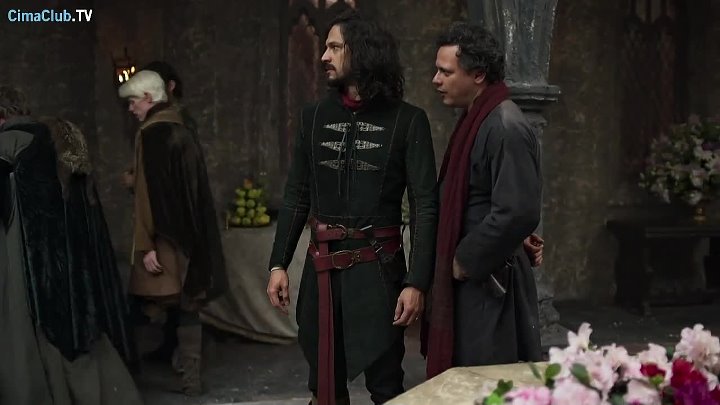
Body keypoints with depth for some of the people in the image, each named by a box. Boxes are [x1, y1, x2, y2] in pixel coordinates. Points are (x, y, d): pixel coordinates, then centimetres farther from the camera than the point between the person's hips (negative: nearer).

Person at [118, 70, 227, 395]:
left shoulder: (150, 134, -12)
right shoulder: (183, 131, 12)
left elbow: (150, 194, -17)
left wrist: (146, 245, -17)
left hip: (166, 239, -8)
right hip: (192, 236, 8)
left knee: (155, 309, 1)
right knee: (188, 307, 10)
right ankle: (191, 378, 15)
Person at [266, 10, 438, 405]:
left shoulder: (407, 120, -5)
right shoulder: (315, 116, 7)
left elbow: (425, 206, -7)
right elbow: (296, 196, 10)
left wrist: (417, 282, -13)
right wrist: (278, 264, 5)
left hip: (377, 267, -4)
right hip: (321, 267, 4)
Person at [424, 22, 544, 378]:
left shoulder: (506, 128, -19)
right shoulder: (474, 120, 11)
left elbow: (519, 212, -25)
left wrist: (466, 261, -17)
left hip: (489, 284, -9)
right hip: (469, 281, 9)